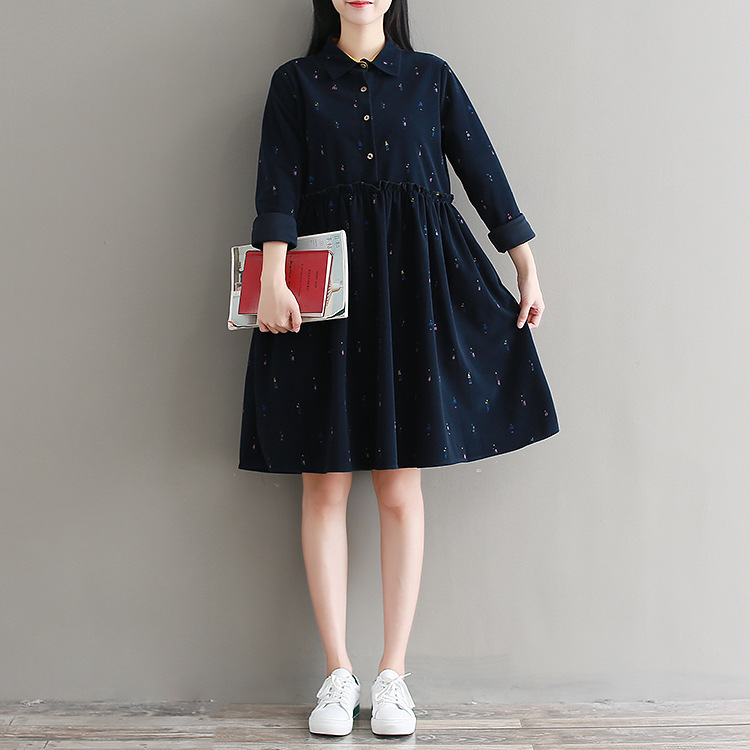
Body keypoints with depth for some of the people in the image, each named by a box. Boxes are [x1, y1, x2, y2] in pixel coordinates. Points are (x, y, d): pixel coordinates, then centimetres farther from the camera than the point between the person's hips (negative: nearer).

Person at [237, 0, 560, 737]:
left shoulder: (431, 76, 12)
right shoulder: (295, 81, 10)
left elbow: (484, 172, 11)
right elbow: (278, 185, -2)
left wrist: (528, 269, 9)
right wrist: (272, 277, -16)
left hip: (414, 282, 0)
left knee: (400, 486, 0)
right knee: (325, 483, -1)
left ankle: (393, 673, 10)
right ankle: (338, 673, 10)